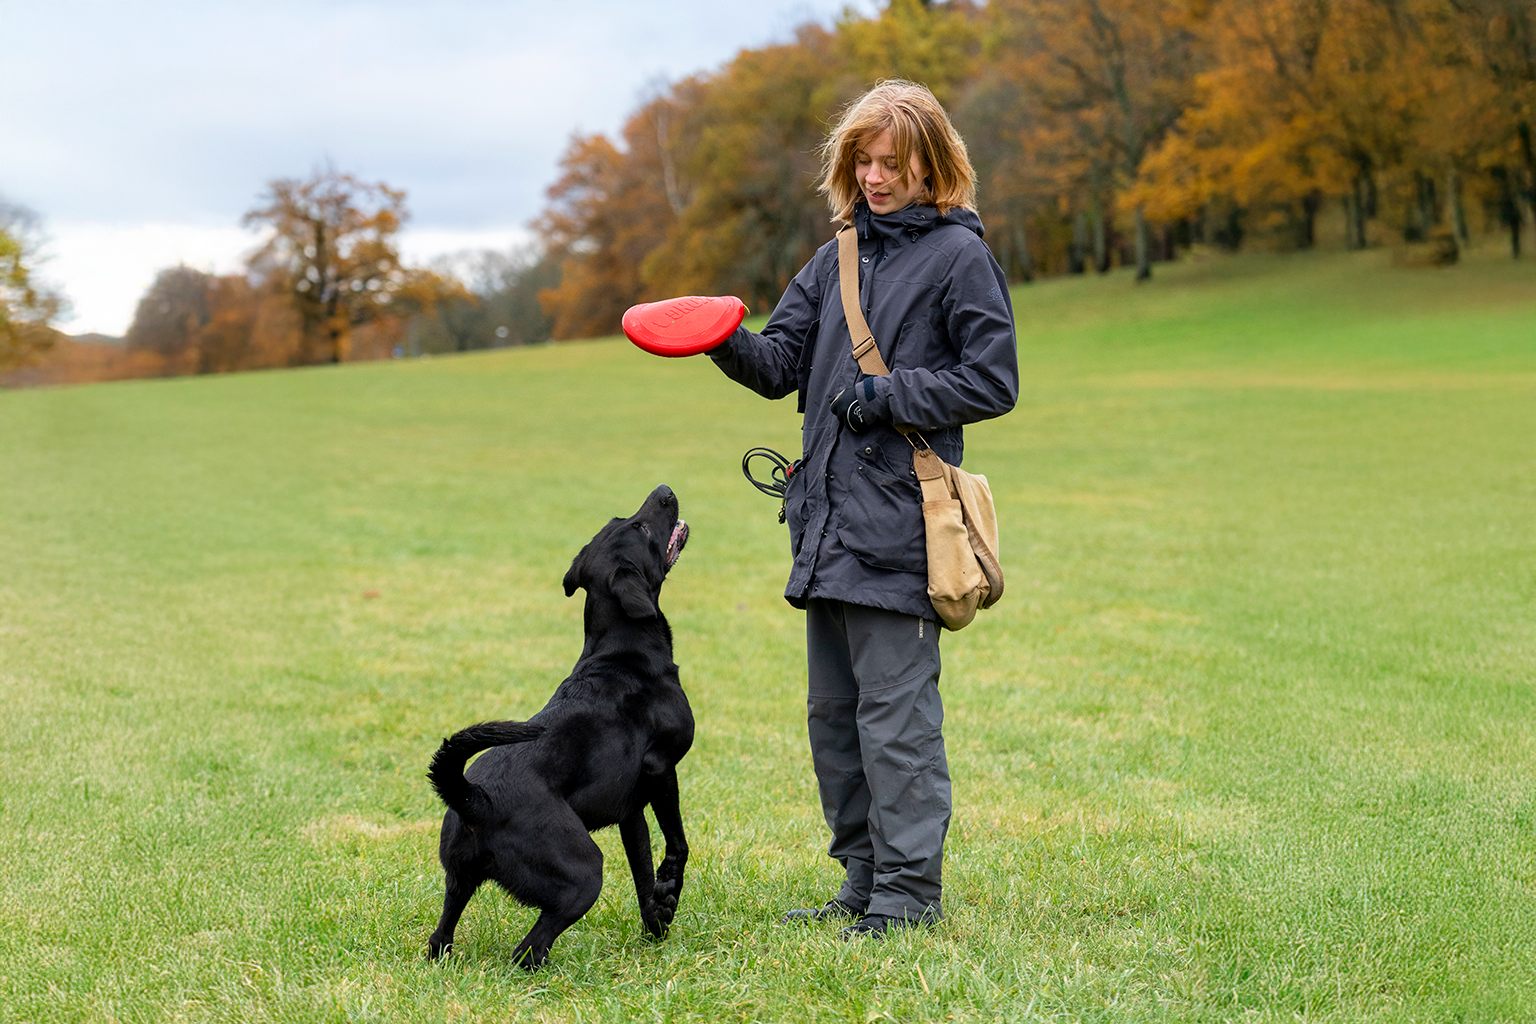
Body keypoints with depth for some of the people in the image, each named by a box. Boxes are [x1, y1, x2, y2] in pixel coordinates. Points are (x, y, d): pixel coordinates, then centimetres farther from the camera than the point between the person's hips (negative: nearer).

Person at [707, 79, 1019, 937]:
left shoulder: (960, 256, -3)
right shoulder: (837, 259, 17)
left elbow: (995, 382, -6)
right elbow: (781, 365, 12)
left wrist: (891, 395, -13)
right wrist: (726, 340, -7)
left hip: (900, 521, -8)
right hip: (828, 517, 8)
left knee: (895, 711, -6)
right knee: (834, 709, 12)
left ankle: (910, 892, 2)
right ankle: (865, 882, 22)